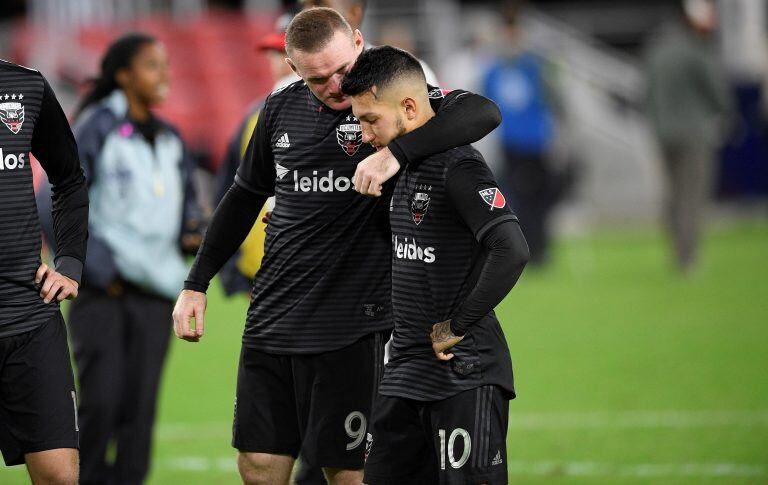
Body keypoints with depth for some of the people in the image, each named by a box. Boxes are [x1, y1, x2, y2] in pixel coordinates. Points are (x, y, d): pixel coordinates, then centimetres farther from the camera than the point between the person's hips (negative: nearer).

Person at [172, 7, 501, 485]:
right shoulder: (281, 110, 8)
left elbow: (484, 113, -26)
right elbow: (245, 196, 22)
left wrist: (396, 152, -39)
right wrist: (196, 284, 19)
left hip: (349, 327, -5)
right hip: (271, 319, 5)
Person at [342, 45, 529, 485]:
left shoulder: (459, 167, -16)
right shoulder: (404, 162, 12)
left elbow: (512, 251, -28)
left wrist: (458, 327, -19)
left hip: (466, 376, -9)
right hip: (405, 370, 9)